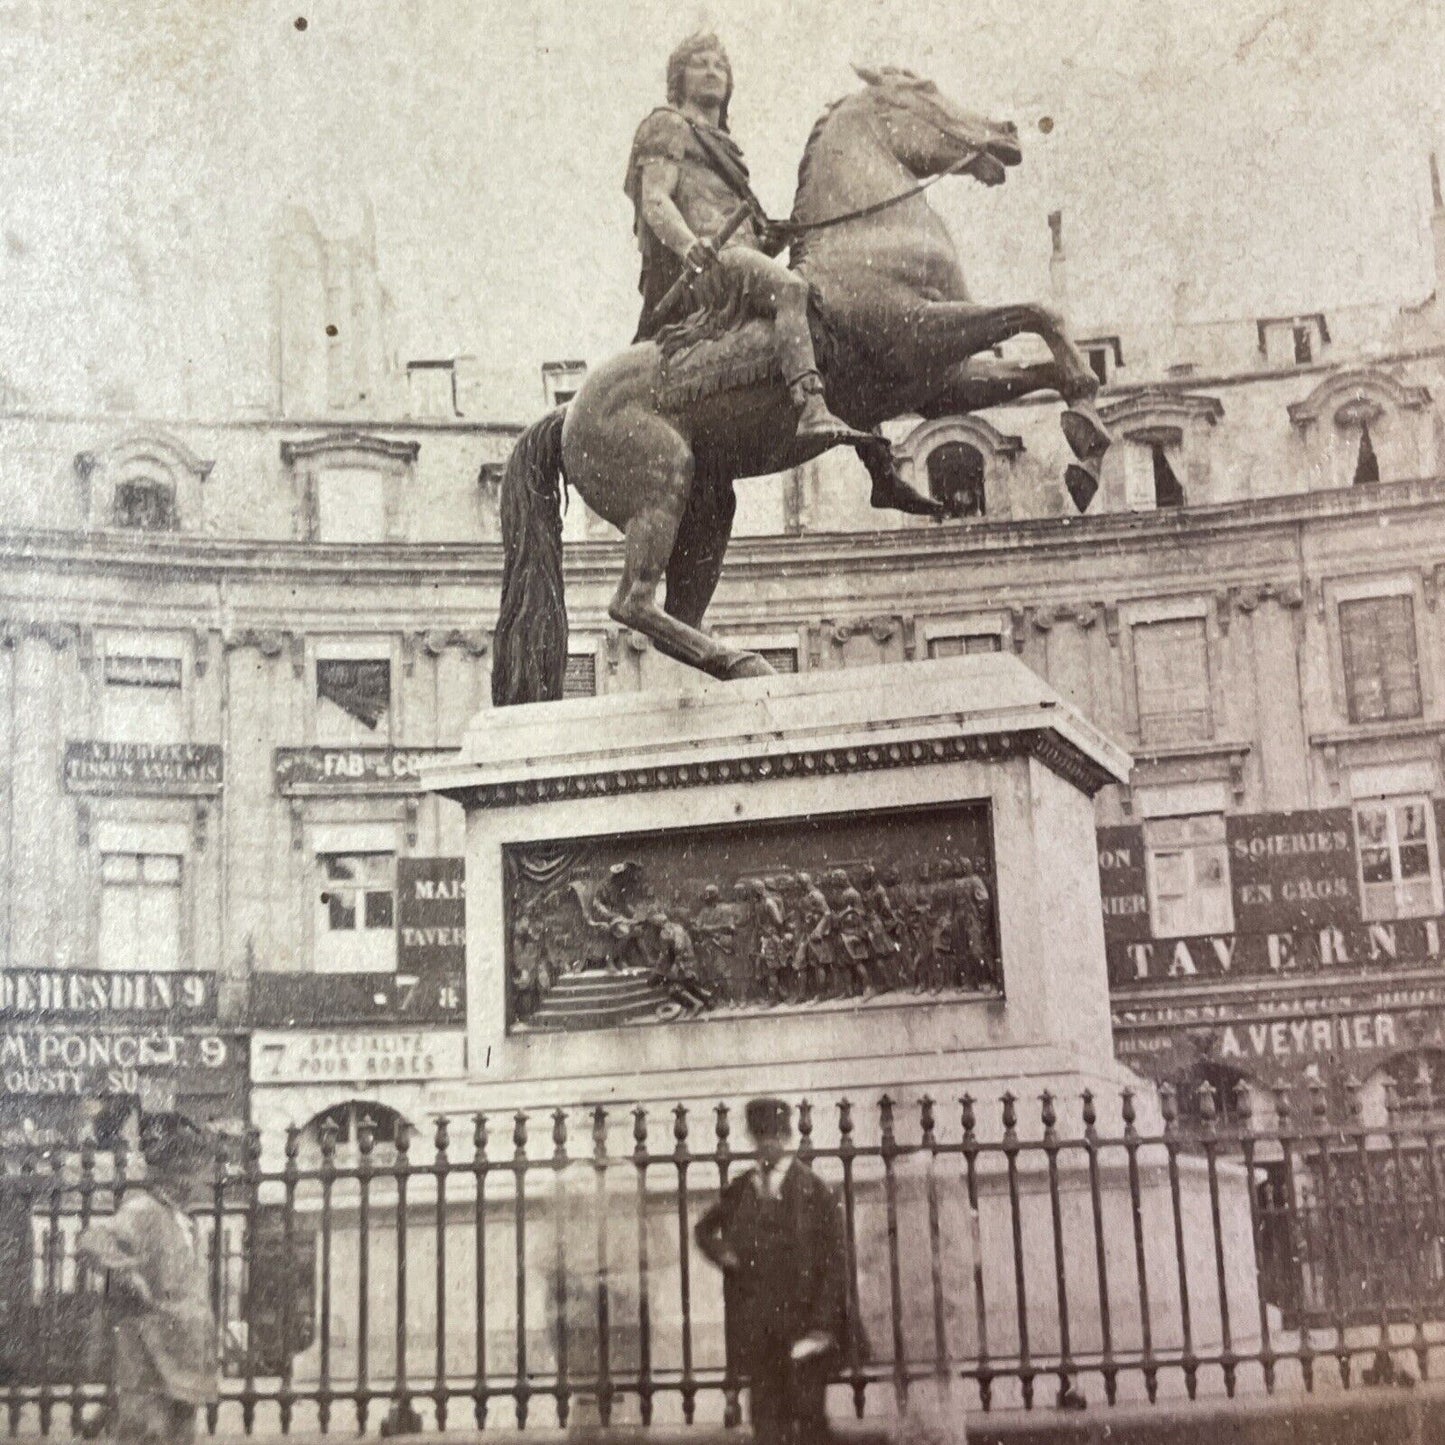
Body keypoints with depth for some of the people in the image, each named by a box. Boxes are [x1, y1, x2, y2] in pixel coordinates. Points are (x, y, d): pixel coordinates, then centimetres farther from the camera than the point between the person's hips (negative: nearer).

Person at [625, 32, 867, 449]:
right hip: (711, 261, -11)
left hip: (741, 254, 11)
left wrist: (773, 236, 19)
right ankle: (812, 409, -55)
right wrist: (693, 250, -24)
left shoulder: (717, 142, 37)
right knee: (790, 287, -36)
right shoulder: (667, 127, 10)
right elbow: (655, 203, -7)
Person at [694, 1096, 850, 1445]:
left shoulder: (815, 1192, -3)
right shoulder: (740, 1191, 9)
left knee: (807, 1410, -1)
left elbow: (835, 1262, -5)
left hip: (802, 1320, -3)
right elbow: (704, 1229, 26)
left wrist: (824, 1324, -12)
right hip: (754, 1323, 3)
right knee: (764, 1410, 3)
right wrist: (720, 1251, 2)